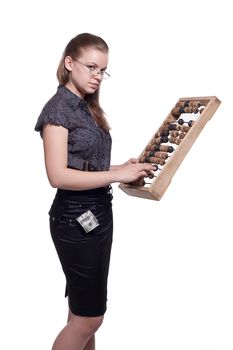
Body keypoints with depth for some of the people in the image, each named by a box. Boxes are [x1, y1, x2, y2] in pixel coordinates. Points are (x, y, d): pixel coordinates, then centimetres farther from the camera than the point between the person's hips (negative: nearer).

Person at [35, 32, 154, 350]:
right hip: (75, 219, -8)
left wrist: (123, 168, -2)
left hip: (99, 213, 8)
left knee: (85, 309, 19)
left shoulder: (87, 108, 12)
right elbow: (58, 176, -21)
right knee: (90, 315, 1)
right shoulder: (58, 108, -13)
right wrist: (117, 175, -20)